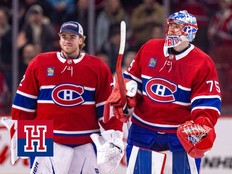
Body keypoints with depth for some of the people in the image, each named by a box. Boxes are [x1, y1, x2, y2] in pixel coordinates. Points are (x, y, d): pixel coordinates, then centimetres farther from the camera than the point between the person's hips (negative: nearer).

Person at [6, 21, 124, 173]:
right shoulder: (40, 63, 3)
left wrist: (114, 136, -5)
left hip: (86, 143, 1)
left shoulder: (98, 67, 3)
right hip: (48, 142, -1)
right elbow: (24, 102, 6)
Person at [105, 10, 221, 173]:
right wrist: (122, 96, -6)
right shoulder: (149, 49, 1)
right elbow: (131, 77, 12)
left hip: (182, 135, -3)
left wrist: (202, 127, -26)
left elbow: (208, 103, -10)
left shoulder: (203, 63, -9)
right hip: (143, 132, 3)